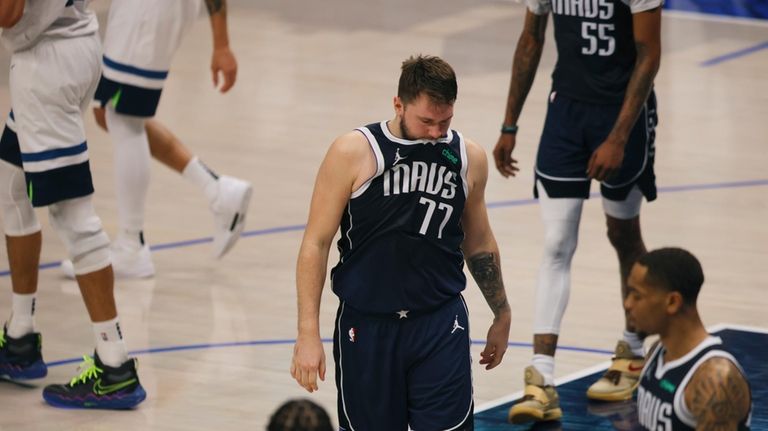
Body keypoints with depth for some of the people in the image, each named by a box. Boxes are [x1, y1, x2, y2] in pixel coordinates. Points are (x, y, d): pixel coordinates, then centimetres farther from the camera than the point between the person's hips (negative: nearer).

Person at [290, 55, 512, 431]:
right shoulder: (353, 153, -8)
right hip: (366, 327, -1)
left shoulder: (469, 158, 3)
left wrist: (501, 315, 24)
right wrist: (308, 334, -11)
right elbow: (316, 244, -6)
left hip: (441, 327, 1)